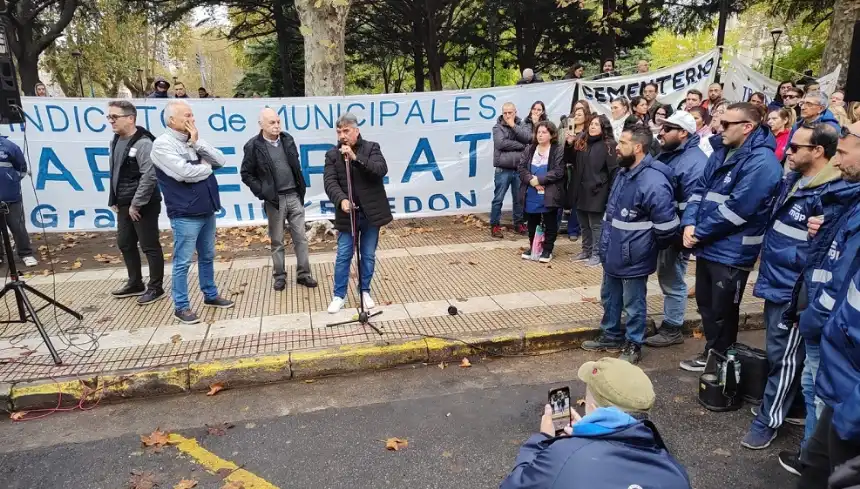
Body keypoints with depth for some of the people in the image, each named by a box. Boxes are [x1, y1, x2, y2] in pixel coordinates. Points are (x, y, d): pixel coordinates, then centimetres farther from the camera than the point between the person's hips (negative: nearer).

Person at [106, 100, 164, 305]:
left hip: (143, 206, -9)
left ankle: (156, 288, 11)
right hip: (124, 205, 9)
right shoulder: (116, 141, 11)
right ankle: (135, 283, 32)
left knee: (150, 246, 0)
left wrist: (136, 204, -20)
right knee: (125, 244, 17)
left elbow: (149, 176, -24)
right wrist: (114, 200, 14)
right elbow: (115, 174, 19)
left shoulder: (142, 143, -17)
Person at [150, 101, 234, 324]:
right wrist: (207, 167, -6)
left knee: (207, 256, 17)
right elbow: (184, 172, -24)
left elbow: (220, 161, 2)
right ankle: (181, 306, 12)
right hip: (185, 214, -7)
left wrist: (198, 142, -9)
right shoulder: (162, 144, -11)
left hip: (207, 210, 7)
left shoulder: (194, 141, 11)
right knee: (183, 261, 1)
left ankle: (210, 295, 31)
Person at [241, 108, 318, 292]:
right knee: (277, 241, 8)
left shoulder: (287, 139, 5)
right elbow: (246, 174, -2)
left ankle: (303, 274, 16)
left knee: (301, 238, 6)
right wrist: (262, 192, -9)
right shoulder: (253, 146, -8)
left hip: (294, 196, 4)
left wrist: (301, 188, 9)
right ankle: (279, 276, 20)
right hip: (274, 200, -3)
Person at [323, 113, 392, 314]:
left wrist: (355, 158, -27)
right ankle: (339, 295, 18)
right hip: (347, 214, 1)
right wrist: (341, 199, -29)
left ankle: (365, 291, 27)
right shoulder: (332, 155, 2)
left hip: (371, 212, 0)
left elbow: (381, 170, -18)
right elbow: (330, 182, -10)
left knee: (368, 256, 11)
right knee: (343, 256, 5)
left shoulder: (371, 148, -2)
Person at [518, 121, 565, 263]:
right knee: (532, 223, 15)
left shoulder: (558, 151, -6)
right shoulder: (530, 149, 8)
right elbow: (521, 167, 1)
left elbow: (558, 172, -15)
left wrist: (539, 179, -19)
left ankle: (547, 249, 19)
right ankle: (532, 246, 30)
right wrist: (531, 180, -16)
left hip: (549, 195, -4)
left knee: (550, 223, 6)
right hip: (531, 194, 4)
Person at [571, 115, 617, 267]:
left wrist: (611, 192, -14)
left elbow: (613, 170, -9)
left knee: (596, 224, 2)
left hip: (596, 192, -6)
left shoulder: (608, 145, -7)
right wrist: (570, 145, 2)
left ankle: (597, 254, 11)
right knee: (583, 224, 15)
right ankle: (586, 250, 27)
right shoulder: (581, 142, 11)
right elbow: (573, 163, 18)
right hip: (581, 190, 6)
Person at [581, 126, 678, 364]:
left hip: (633, 258, -9)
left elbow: (667, 225, -24)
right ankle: (611, 336, 40)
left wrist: (650, 248, -8)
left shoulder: (653, 182, -24)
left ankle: (633, 346, 26)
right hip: (613, 254, 9)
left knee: (633, 304, 9)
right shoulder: (623, 172, 8)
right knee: (610, 299, 22)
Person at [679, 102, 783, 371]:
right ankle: (711, 353, 38)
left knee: (722, 312, 8)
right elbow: (701, 189, 9)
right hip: (707, 246, 8)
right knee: (706, 304, 20)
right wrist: (690, 223, -7)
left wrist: (699, 233, -16)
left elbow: (737, 208, -24)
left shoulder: (761, 162, -19)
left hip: (732, 252, -8)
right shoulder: (721, 152, 9)